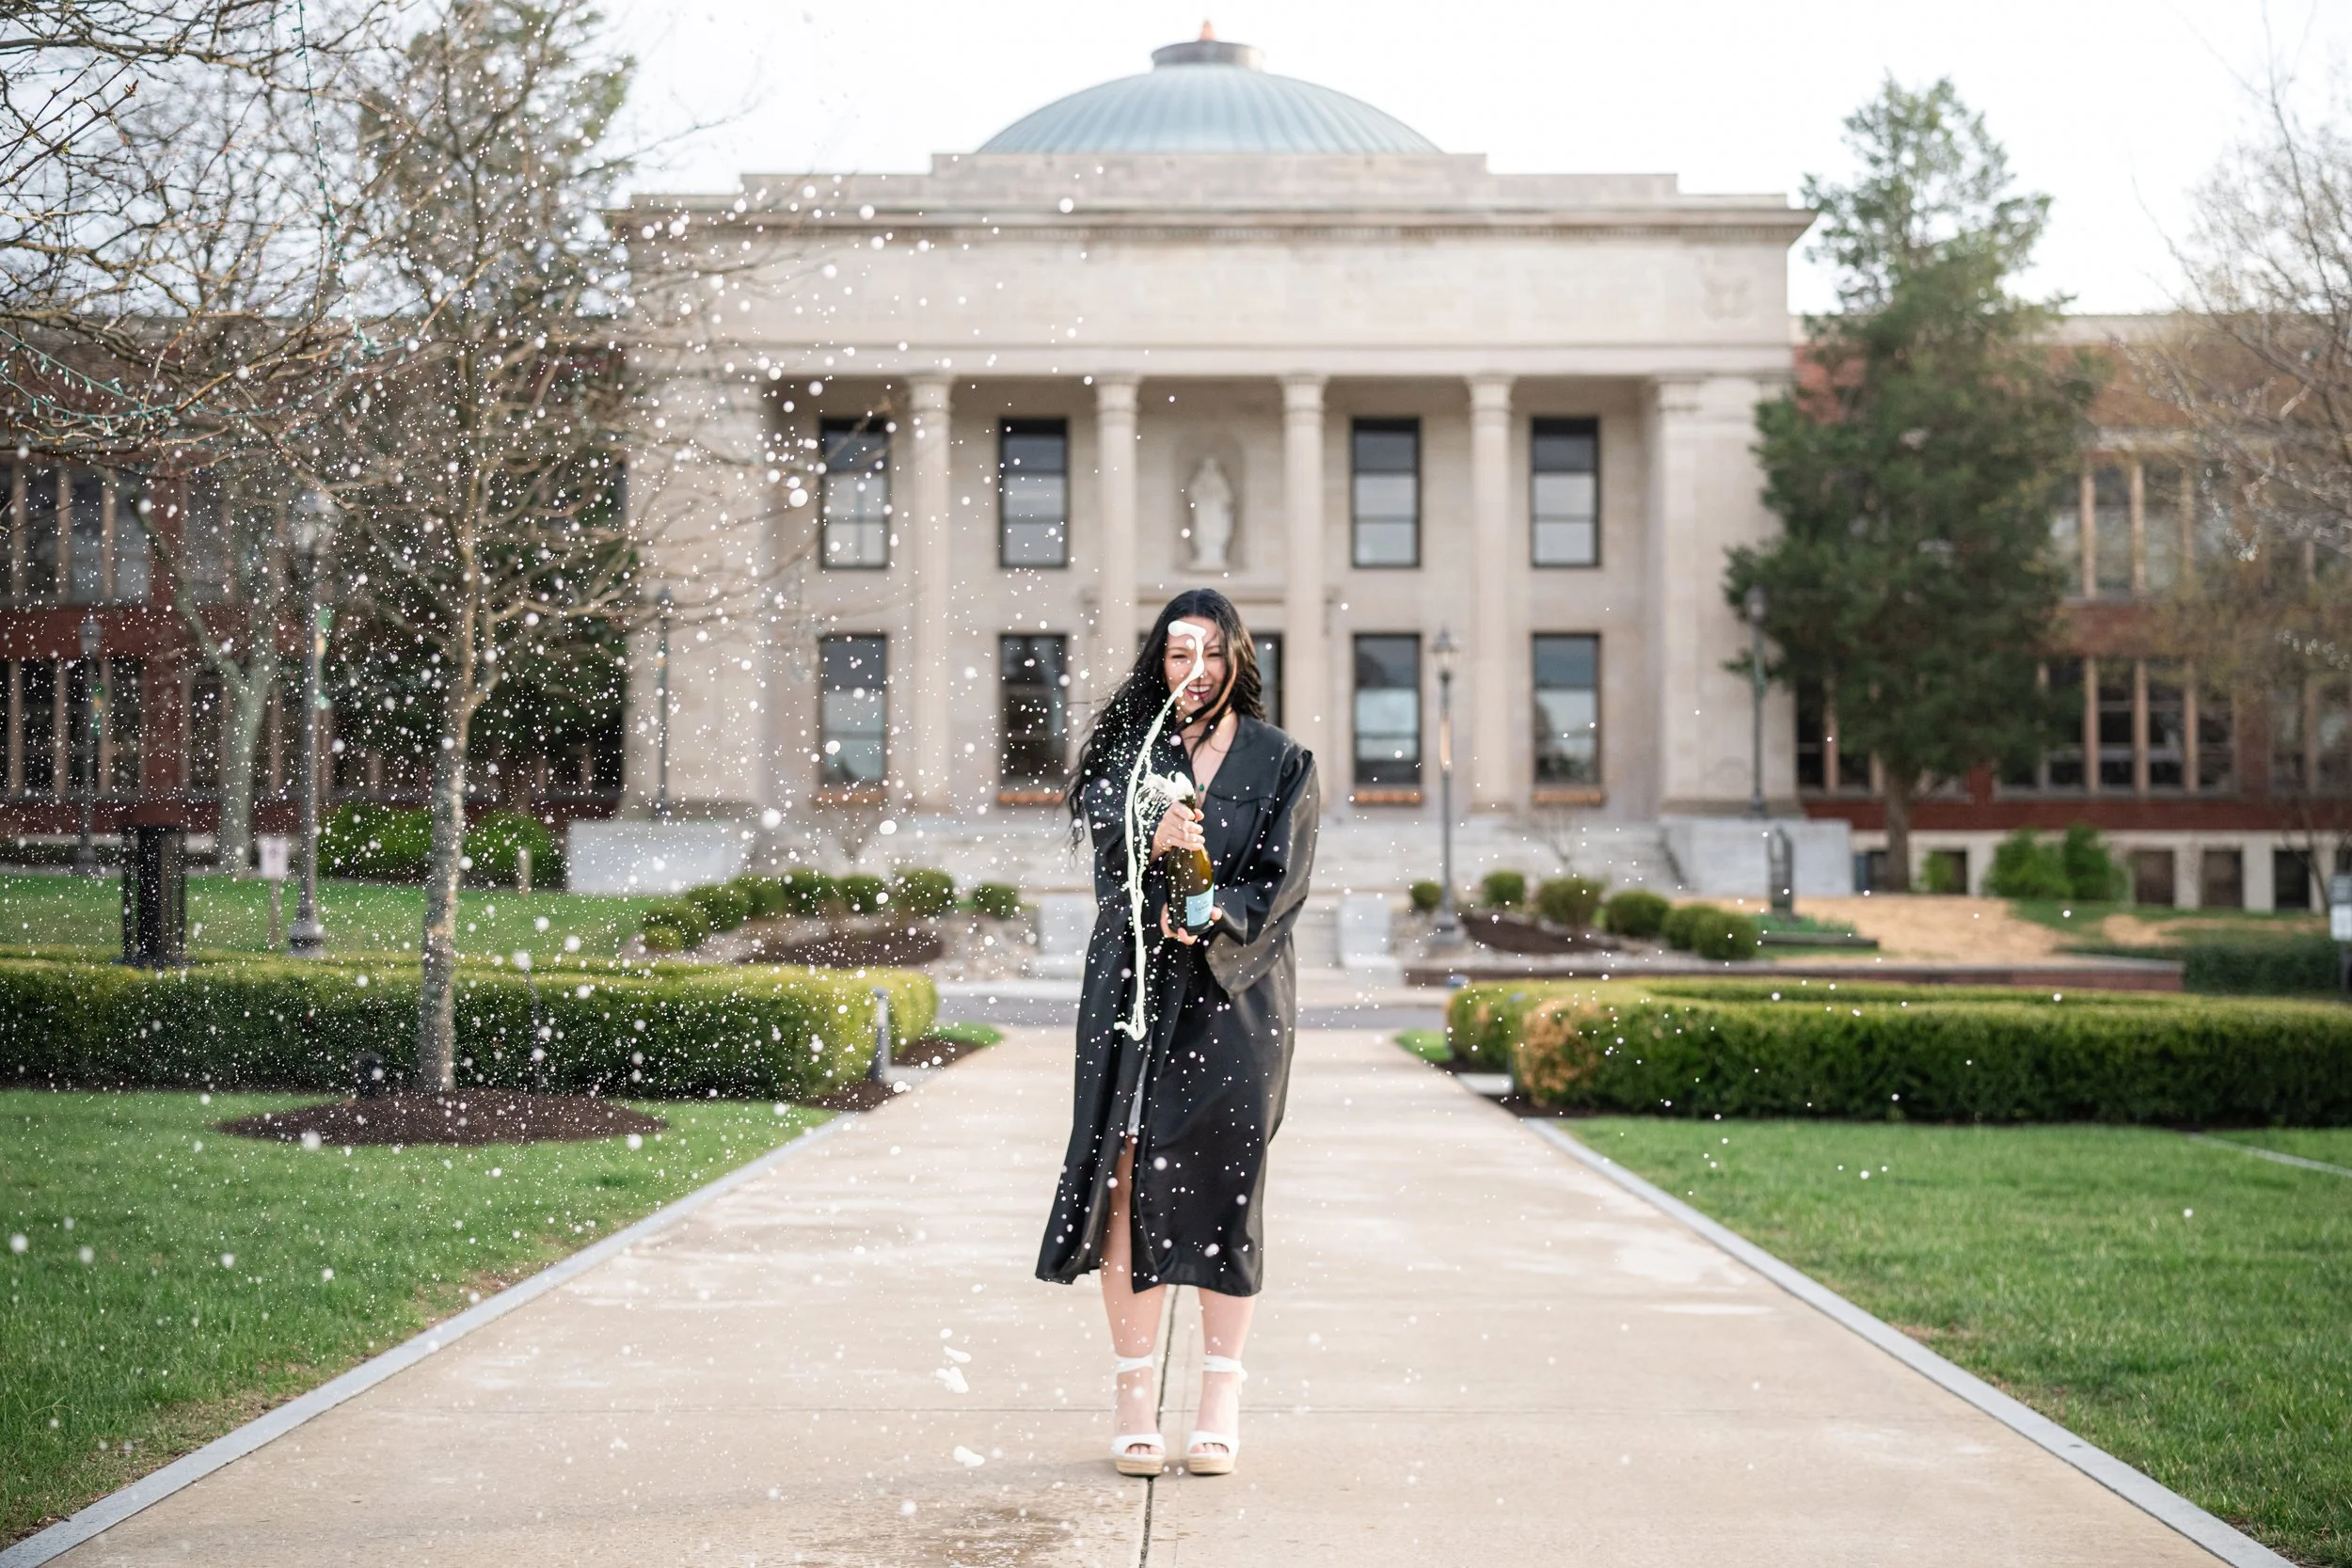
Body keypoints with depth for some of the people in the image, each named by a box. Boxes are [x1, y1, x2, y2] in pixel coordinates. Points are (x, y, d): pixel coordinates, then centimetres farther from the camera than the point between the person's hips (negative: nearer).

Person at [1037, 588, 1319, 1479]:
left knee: (1220, 1185, -2)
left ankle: (1221, 1403, 9)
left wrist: (1218, 915, -19)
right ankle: (1134, 1397, 3)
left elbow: (1280, 880, -1)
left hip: (1234, 995, -1)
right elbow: (1105, 845, -2)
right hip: (1135, 989, 1)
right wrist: (1152, 840, -24)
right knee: (1128, 1178, -6)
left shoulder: (1282, 763, 8)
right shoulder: (1128, 749, 11)